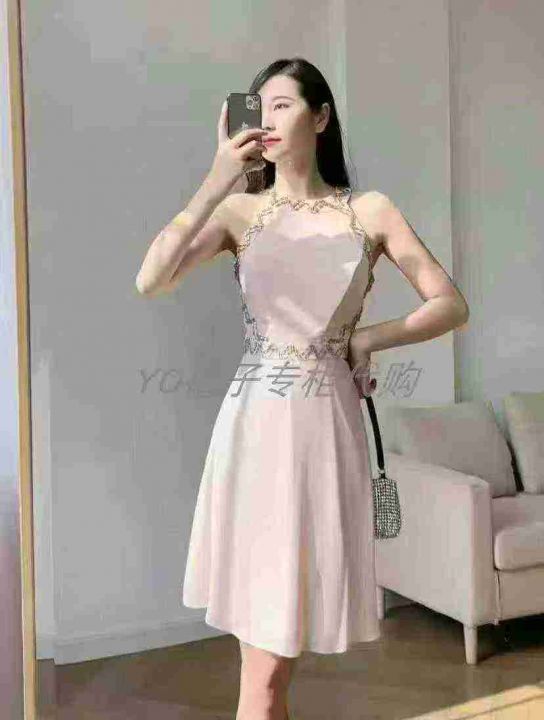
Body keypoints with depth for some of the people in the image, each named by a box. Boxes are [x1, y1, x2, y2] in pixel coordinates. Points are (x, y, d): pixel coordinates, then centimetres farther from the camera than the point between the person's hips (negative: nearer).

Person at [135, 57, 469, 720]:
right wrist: (217, 179, -15)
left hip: (326, 424, 1)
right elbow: (149, 282, -11)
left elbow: (452, 306, 7)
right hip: (255, 426, 0)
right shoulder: (239, 211, 5)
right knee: (264, 663, 4)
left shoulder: (370, 212, 7)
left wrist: (366, 339, -2)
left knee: (280, 644, 7)